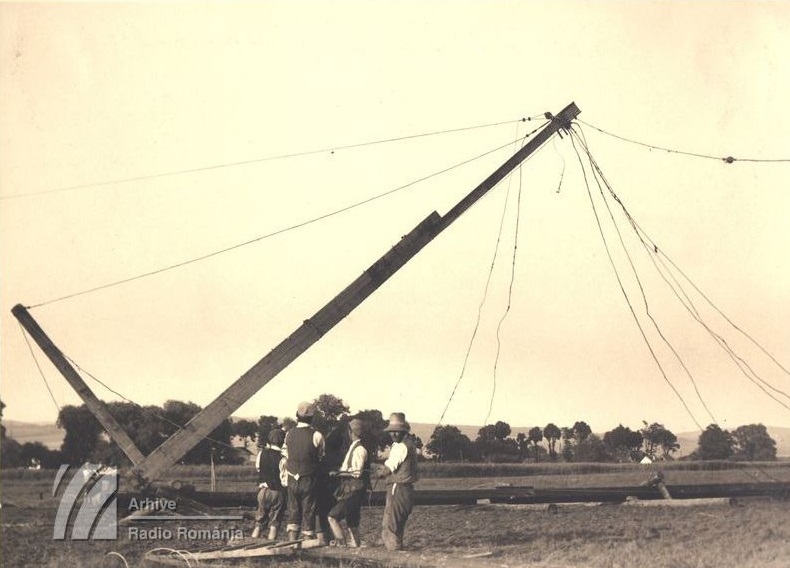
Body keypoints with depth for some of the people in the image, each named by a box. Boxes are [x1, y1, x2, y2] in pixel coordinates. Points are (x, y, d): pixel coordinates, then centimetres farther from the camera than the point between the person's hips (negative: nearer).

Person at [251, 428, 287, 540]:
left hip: (263, 490, 4)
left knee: (259, 521, 15)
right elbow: (285, 481, -16)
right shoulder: (282, 458, -15)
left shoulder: (261, 453, -3)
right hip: (277, 493, -4)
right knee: (274, 522, 5)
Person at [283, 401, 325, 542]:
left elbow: (286, 455, 4)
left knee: (293, 510, 12)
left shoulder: (289, 434, -1)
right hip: (309, 480, -3)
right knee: (308, 512, 4)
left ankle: (292, 540, 7)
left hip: (292, 479, 3)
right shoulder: (316, 435, -11)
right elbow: (321, 457, -1)